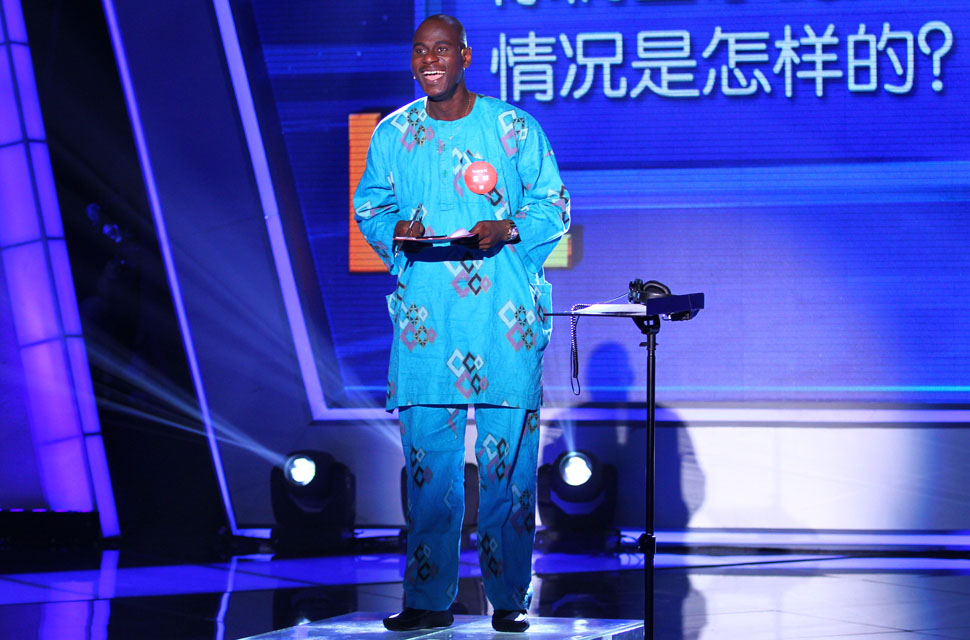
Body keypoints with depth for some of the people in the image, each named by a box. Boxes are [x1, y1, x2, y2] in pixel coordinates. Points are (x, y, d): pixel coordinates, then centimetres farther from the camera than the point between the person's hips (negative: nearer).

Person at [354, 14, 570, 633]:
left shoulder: (515, 128, 3)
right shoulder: (393, 133, 11)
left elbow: (553, 206, 7)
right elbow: (368, 205, 19)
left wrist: (506, 229, -12)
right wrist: (396, 230, -4)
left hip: (506, 314, -2)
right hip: (425, 314, 2)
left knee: (508, 454, -2)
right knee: (427, 454, -1)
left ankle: (510, 598, 7)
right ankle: (428, 600, 6)